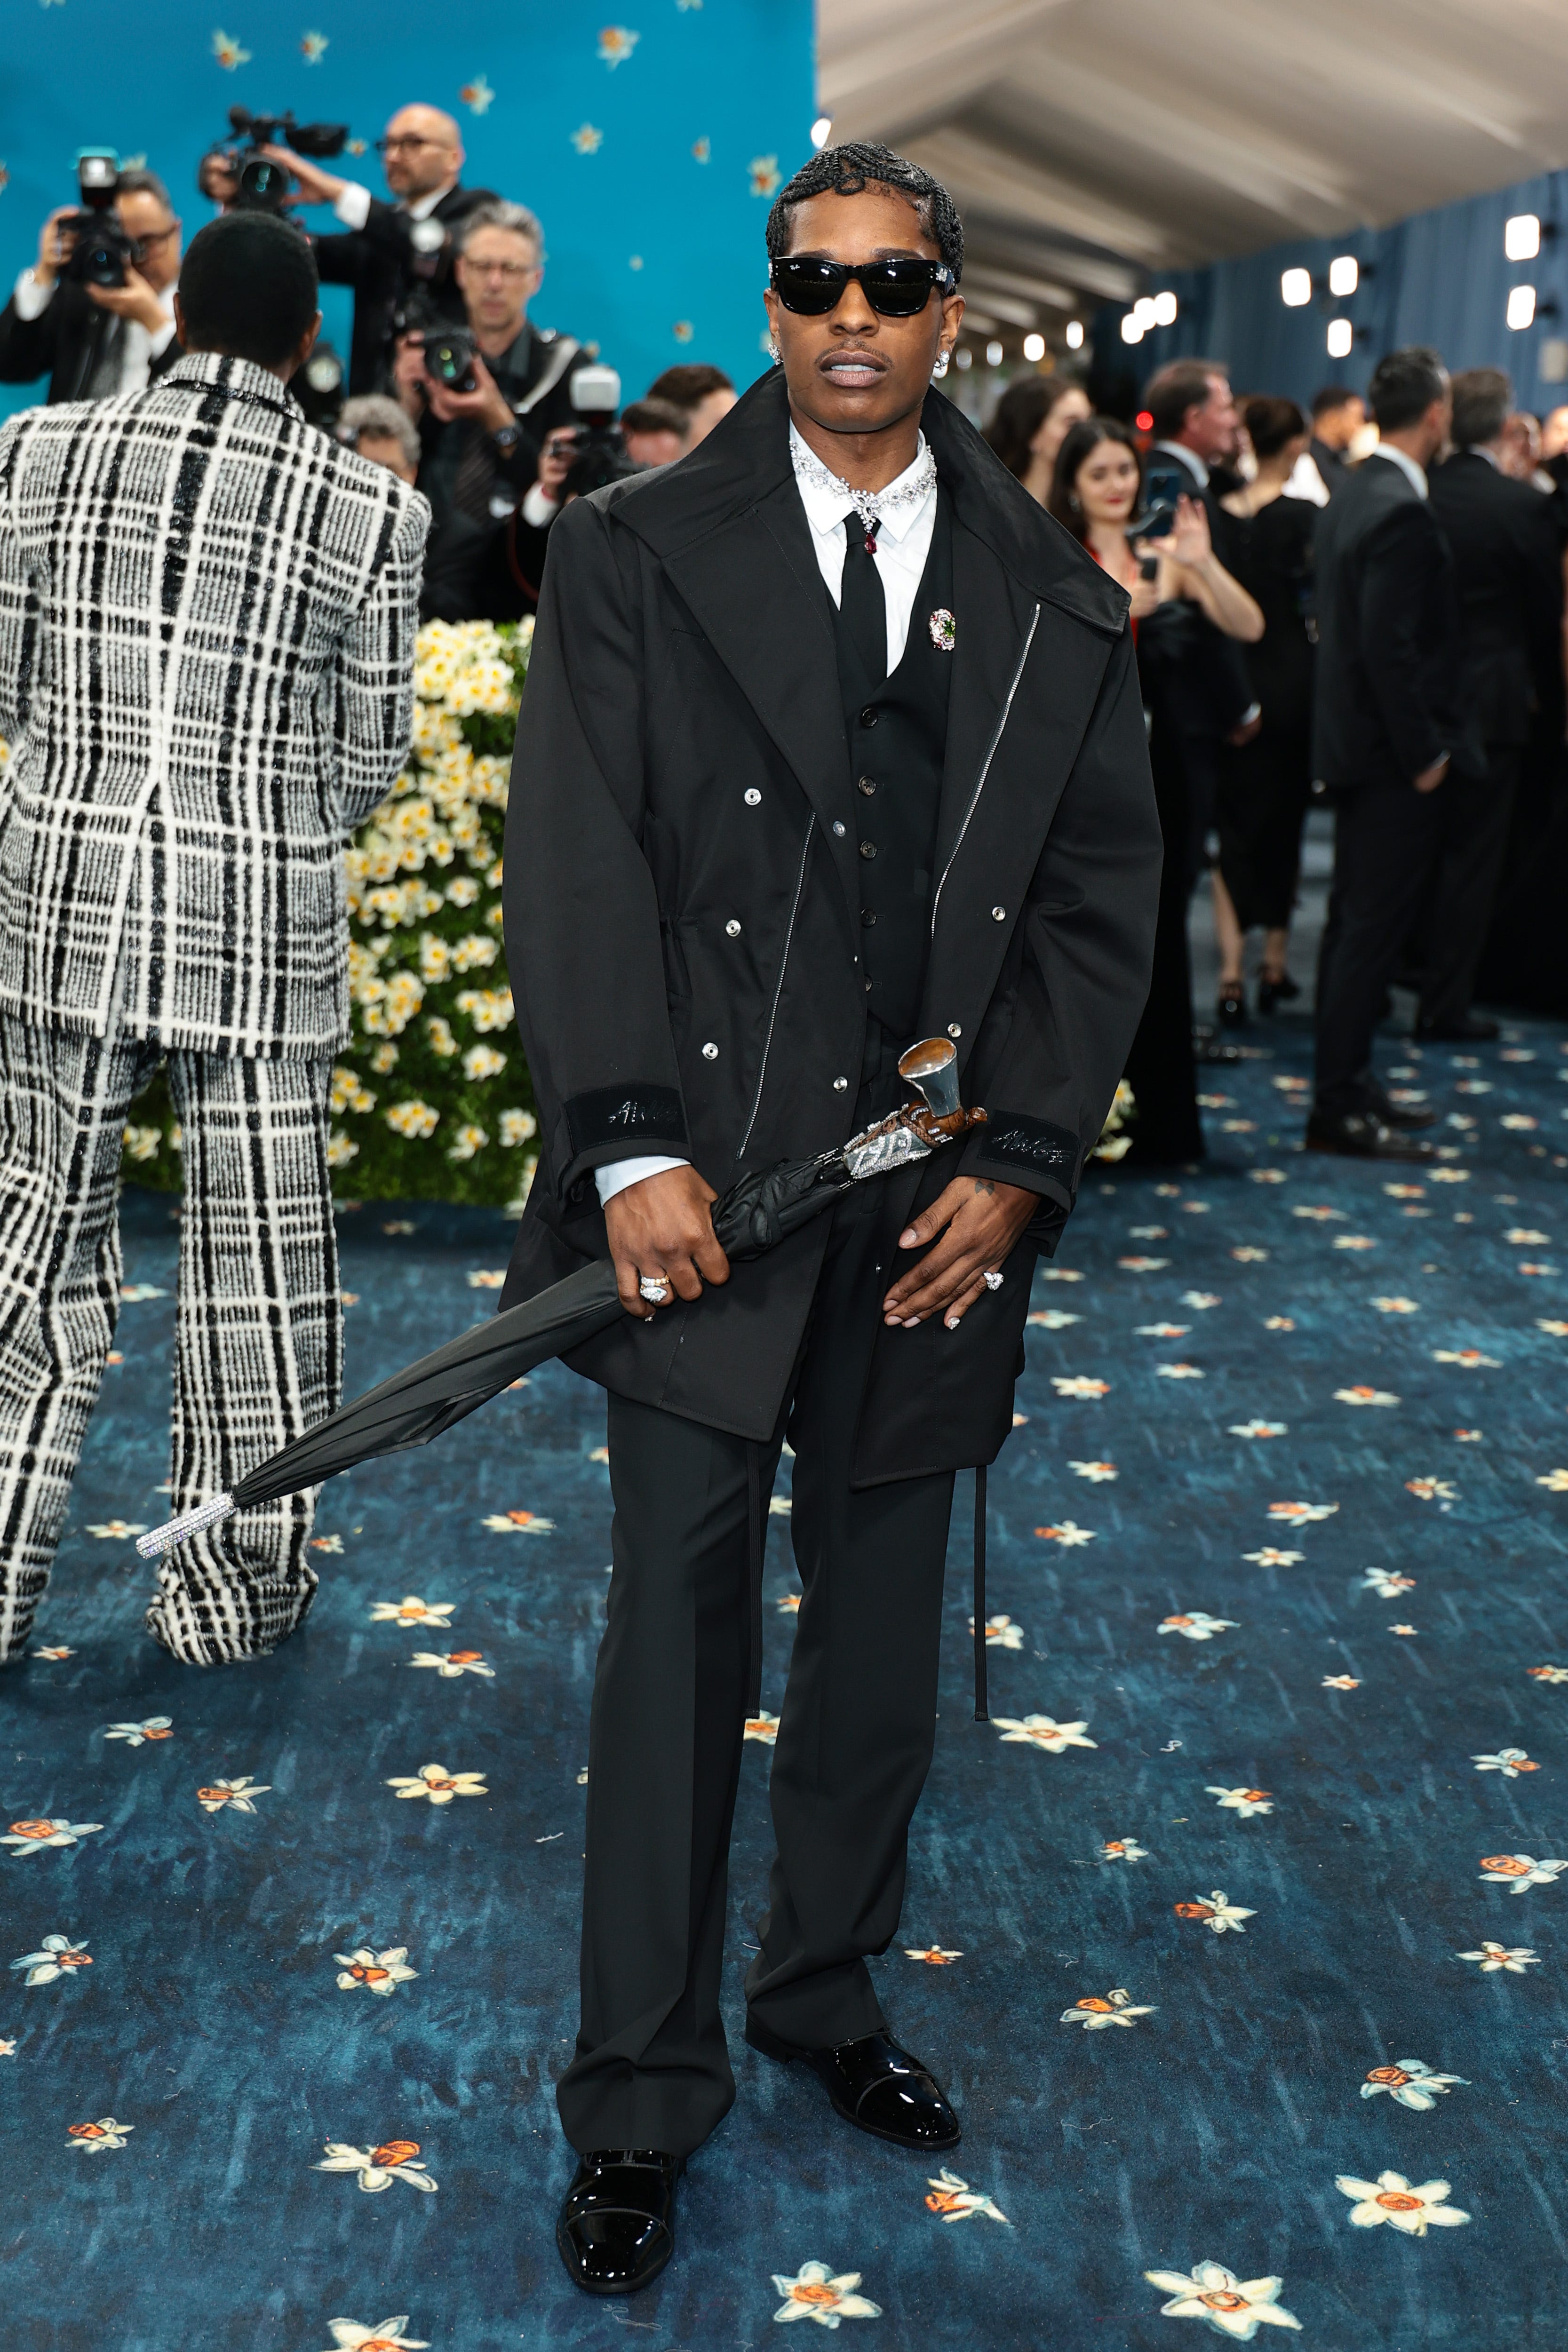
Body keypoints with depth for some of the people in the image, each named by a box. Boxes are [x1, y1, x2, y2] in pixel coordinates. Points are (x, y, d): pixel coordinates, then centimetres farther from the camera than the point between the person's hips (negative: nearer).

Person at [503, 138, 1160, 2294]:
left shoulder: (1055, 603, 7)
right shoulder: (638, 557, 0)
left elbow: (1103, 892, 7)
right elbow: (577, 864, -5)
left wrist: (1020, 1164, -3)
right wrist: (631, 1147, -14)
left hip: (936, 1198, 3)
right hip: (708, 1180, -2)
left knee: (883, 1624, 13)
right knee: (679, 1617, 1)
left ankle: (828, 1991, 33)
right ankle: (644, 2098, 14)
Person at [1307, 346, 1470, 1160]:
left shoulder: (1350, 496, 11)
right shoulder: (1402, 512, -20)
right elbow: (1390, 647, -24)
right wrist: (1423, 754, -18)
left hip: (1354, 741, 10)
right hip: (1392, 754, -10)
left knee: (1354, 924, 16)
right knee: (1372, 931, -5)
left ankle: (1348, 1086, 26)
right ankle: (1340, 1111, 0)